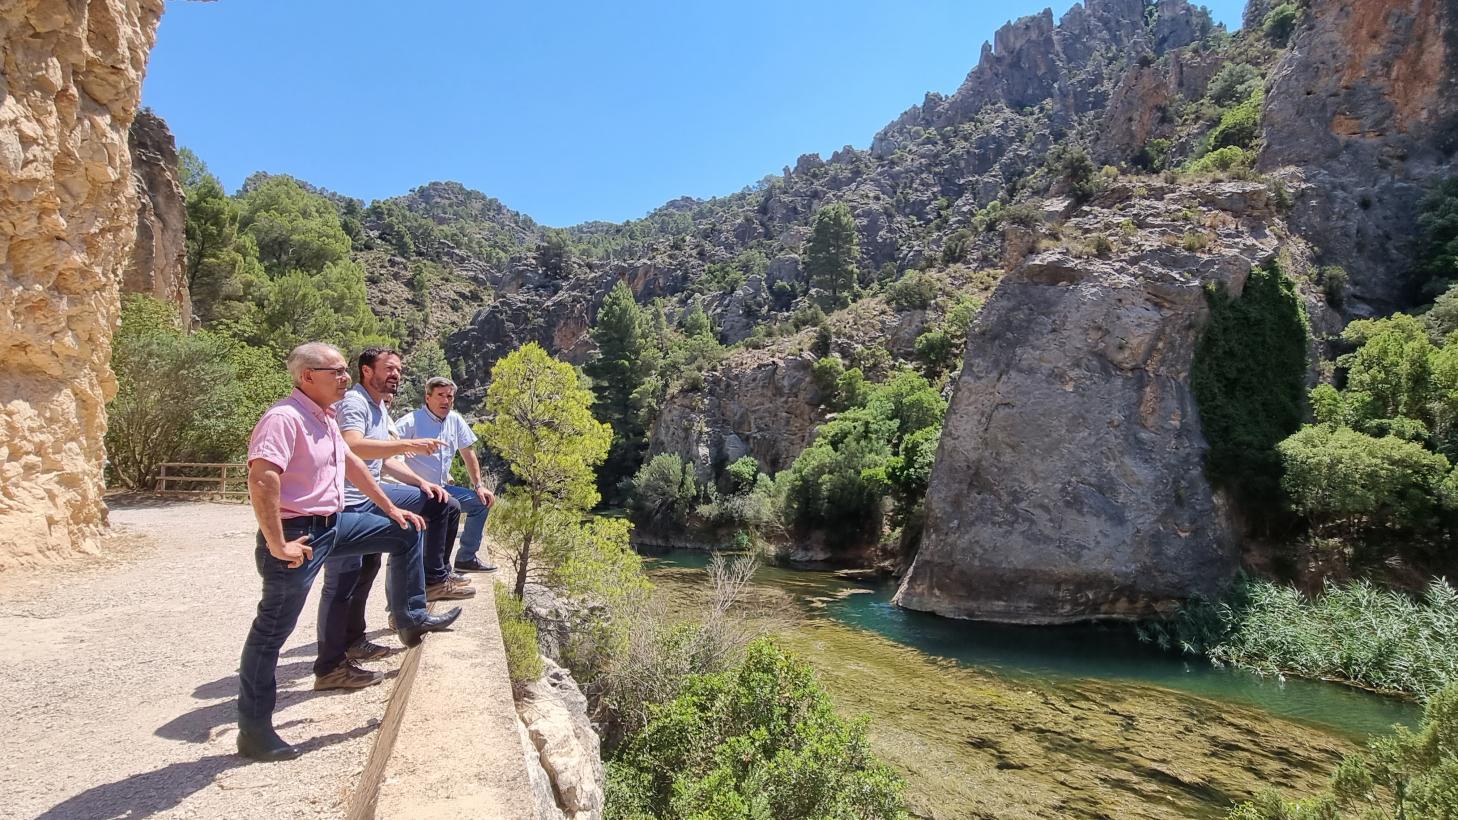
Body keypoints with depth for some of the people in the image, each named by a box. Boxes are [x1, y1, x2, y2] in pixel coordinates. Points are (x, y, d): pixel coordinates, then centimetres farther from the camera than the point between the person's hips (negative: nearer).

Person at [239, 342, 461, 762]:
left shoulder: (324, 417, 11)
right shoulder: (284, 418, -20)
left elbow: (351, 462, 21)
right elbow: (261, 481, -30)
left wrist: (390, 509, 23)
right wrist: (277, 545, -27)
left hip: (332, 524, 10)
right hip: (298, 535, -9)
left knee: (405, 533, 14)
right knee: (272, 631, 1)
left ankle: (411, 621, 22)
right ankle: (253, 731, 14)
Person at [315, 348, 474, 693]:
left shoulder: (380, 409, 16)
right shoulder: (354, 402, -14)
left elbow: (386, 461, 20)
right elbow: (352, 447, -32)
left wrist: (422, 482, 7)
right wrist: (407, 444, -35)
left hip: (370, 496, 10)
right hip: (347, 503, -10)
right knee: (342, 583, -7)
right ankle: (330, 667, 1)